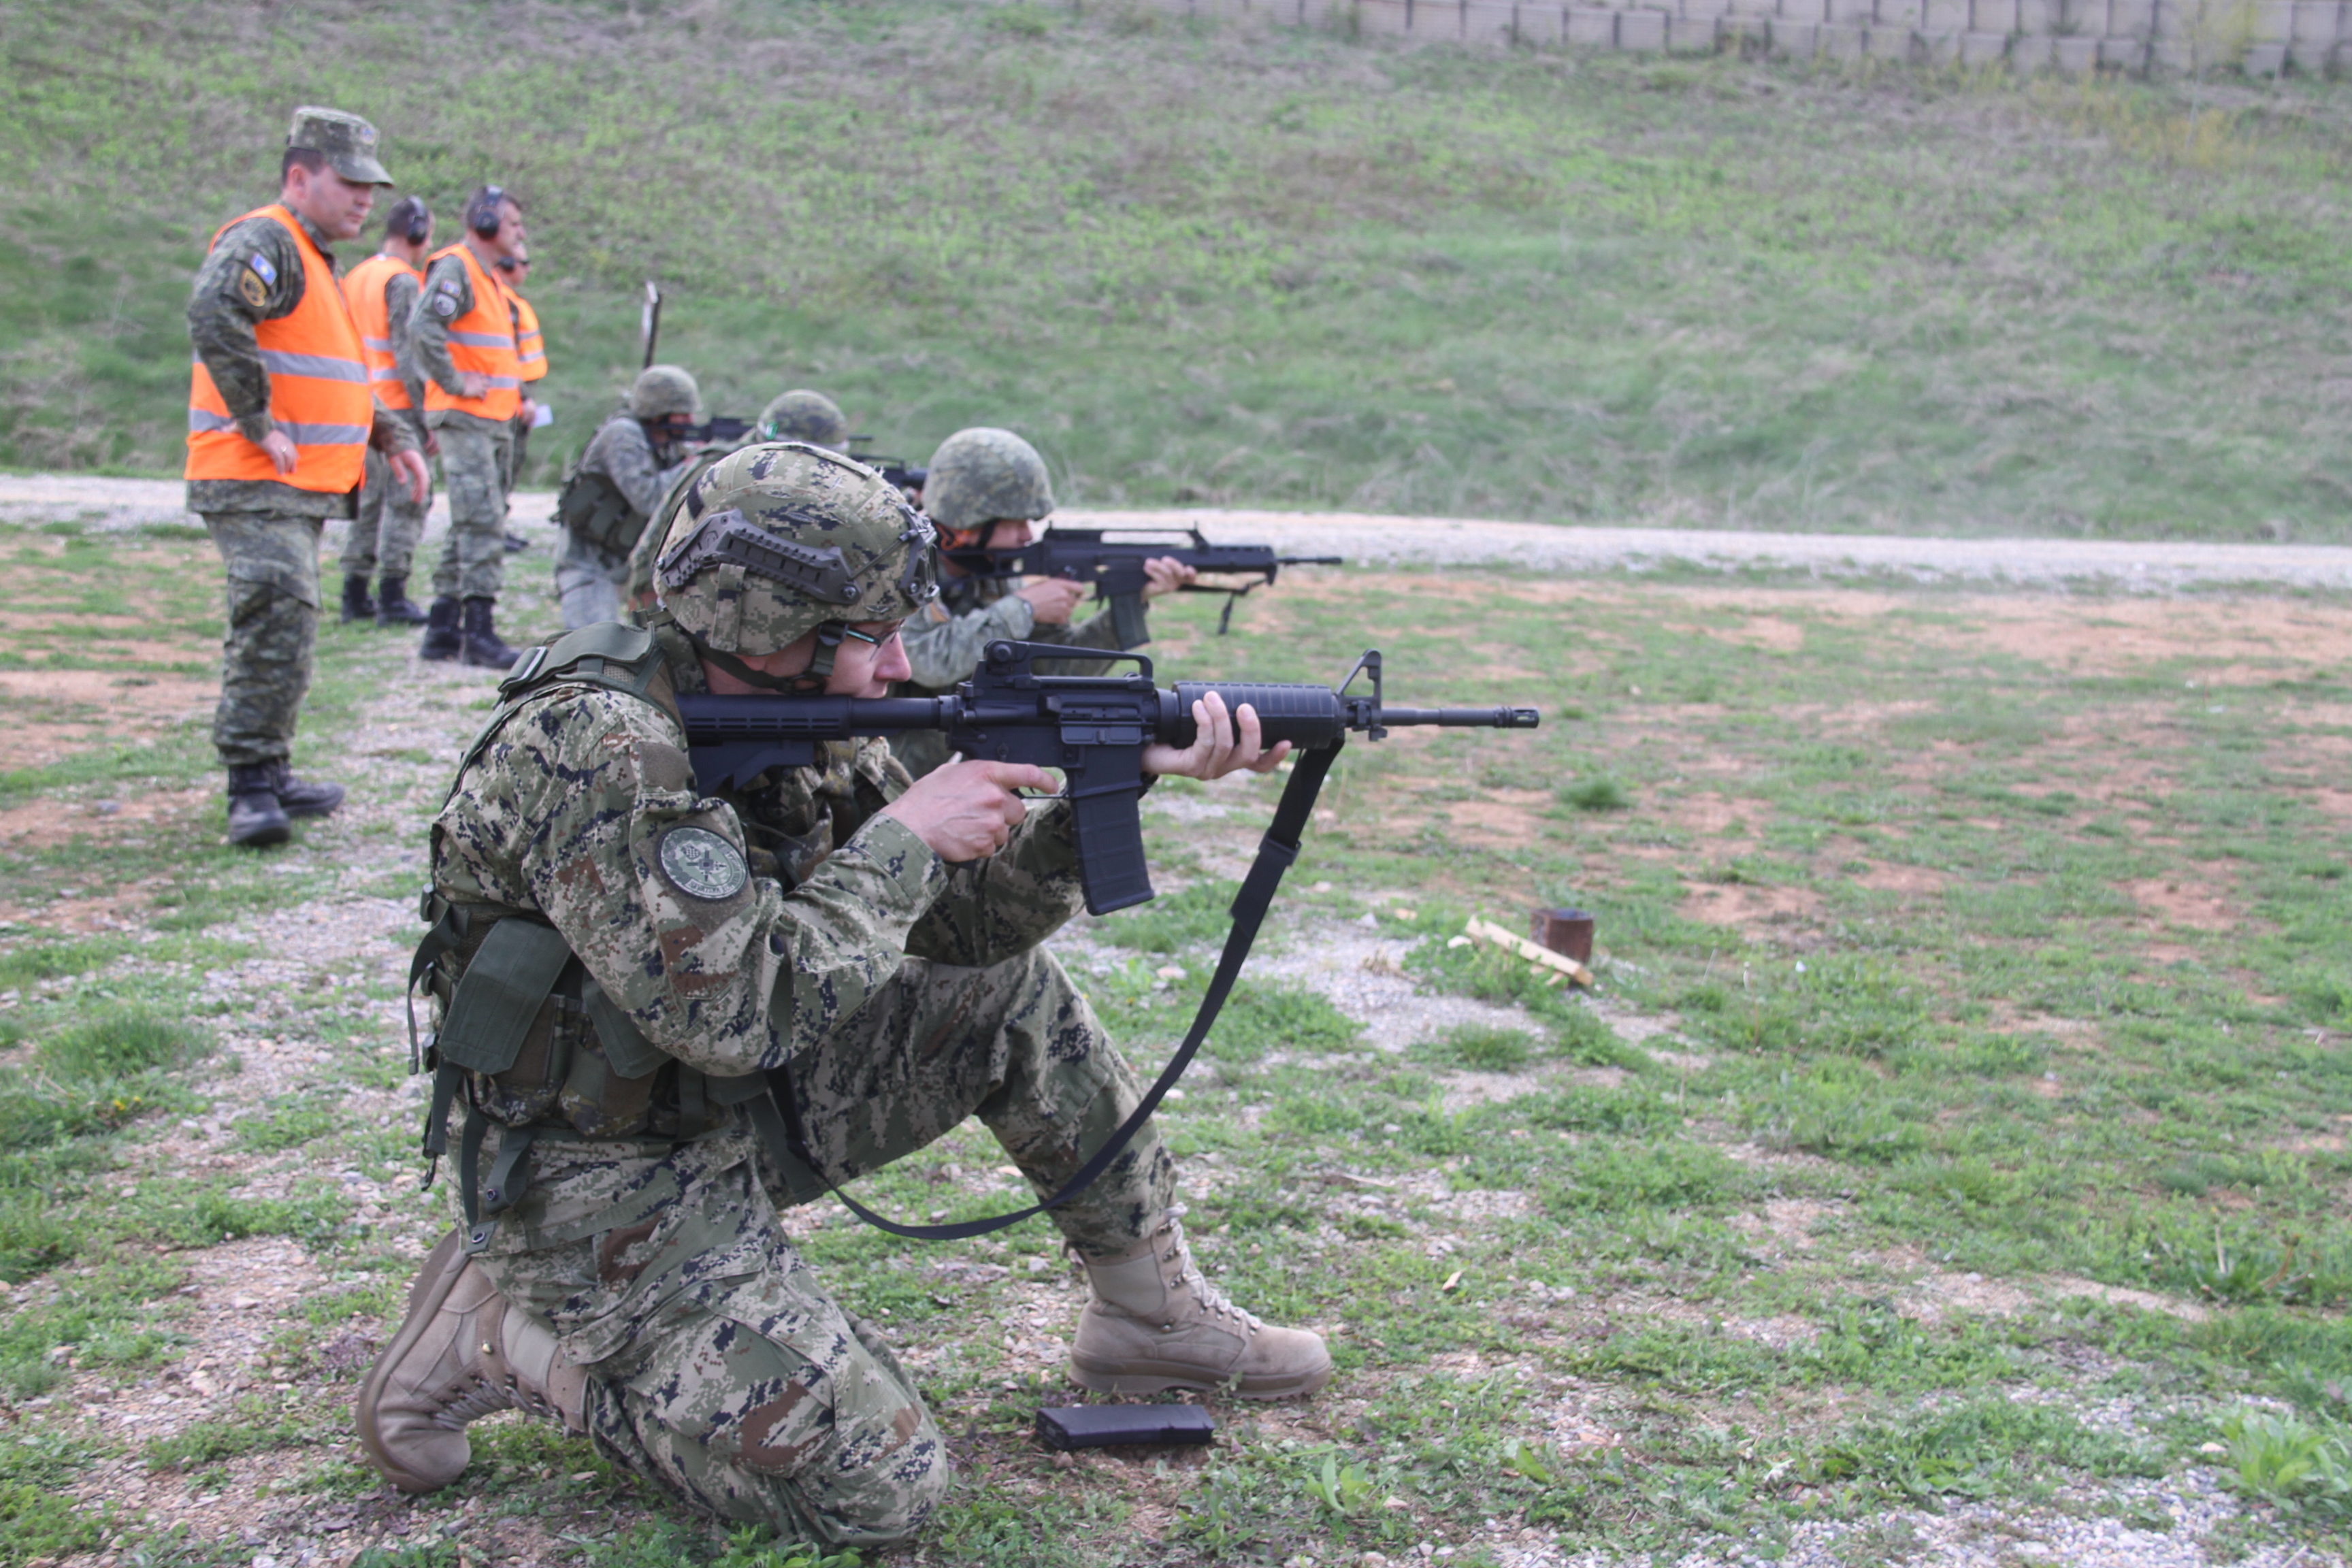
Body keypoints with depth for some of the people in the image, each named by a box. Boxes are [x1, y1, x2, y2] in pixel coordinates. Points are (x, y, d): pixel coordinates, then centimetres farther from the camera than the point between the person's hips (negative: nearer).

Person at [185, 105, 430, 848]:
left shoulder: (315, 261, 23)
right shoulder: (264, 242, -11)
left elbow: (338, 379, 32)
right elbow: (213, 314, -31)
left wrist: (394, 438, 18)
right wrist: (260, 423, -26)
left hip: (304, 489, 11)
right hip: (255, 485, -11)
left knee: (282, 632, 15)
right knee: (278, 621, -17)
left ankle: (269, 775, 24)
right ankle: (251, 785, -14)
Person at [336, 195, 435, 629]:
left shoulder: (355, 278, 15)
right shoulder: (403, 281, -11)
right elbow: (409, 352, -18)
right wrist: (428, 417, -17)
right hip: (399, 408, -8)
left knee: (368, 499, 14)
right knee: (407, 500, -4)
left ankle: (355, 595, 15)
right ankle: (392, 597, -7)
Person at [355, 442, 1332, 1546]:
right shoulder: (594, 749, -28)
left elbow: (960, 926, 2)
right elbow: (735, 1011, -34)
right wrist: (903, 836, -24)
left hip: (738, 1108, 8)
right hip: (604, 1177, -8)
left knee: (1011, 993, 5)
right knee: (879, 1486, -13)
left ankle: (1152, 1310, 18)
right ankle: (497, 1338, 0)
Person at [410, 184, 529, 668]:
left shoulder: (490, 277, 20)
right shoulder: (454, 269, -11)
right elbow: (422, 327, -26)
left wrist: (515, 389, 18)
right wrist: (456, 383, -21)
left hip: (495, 421, 10)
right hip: (464, 419, -10)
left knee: (470, 527, 12)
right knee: (484, 525, -14)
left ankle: (442, 631, 18)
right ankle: (479, 634, -14)